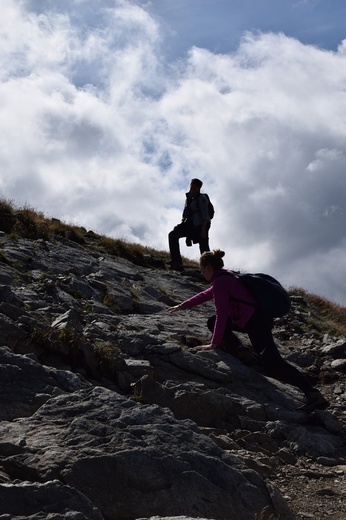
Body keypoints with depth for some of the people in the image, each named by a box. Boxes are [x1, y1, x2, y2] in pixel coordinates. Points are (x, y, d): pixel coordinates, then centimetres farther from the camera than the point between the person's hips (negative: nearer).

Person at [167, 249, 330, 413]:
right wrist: (182, 306, 44)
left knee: (273, 364, -17)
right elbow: (206, 295, 35)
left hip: (257, 323, -10)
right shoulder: (227, 277, 20)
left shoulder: (220, 282, -10)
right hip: (261, 316, 10)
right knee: (213, 322, 17)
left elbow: (222, 315, -14)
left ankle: (314, 395, -26)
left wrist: (214, 344, -10)